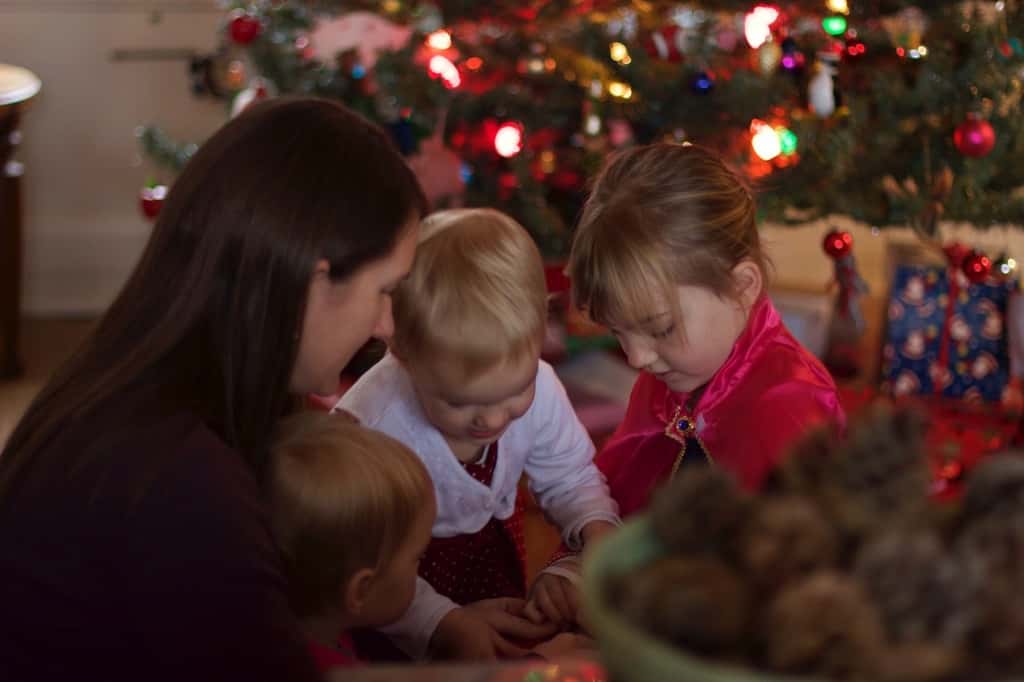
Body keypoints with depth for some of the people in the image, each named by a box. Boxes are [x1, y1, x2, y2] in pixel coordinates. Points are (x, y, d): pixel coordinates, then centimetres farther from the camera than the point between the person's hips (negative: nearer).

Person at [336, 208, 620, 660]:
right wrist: (443, 623, -36)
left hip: (489, 546, 3)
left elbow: (570, 477, -2)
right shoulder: (374, 427, -35)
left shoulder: (538, 389, -21)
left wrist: (596, 527, -21)